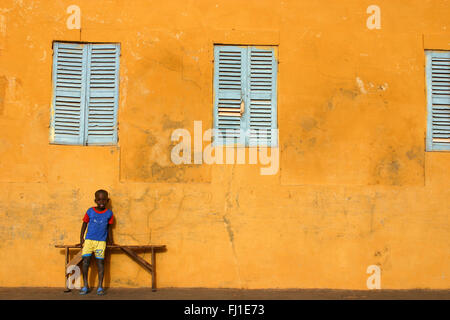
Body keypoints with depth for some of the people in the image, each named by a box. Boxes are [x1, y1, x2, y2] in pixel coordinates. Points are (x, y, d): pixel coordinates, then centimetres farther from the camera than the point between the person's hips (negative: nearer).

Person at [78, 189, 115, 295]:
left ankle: (100, 287, 2)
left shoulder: (109, 213, 4)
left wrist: (110, 240, 15)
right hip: (89, 240, 0)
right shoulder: (90, 211, 2)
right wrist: (81, 237, 3)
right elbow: (84, 224, 9)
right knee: (86, 260, -5)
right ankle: (85, 286, 6)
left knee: (100, 262, -4)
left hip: (101, 241, 0)